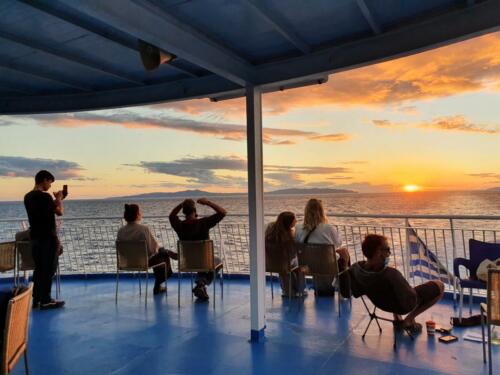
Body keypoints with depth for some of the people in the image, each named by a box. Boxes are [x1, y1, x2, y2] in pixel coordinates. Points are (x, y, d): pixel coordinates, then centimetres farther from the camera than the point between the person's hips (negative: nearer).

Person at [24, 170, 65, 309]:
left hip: (35, 237, 8)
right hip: (48, 238, -8)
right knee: (48, 269, 0)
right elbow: (60, 212, -13)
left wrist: (55, 200, 17)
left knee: (38, 268, 15)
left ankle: (36, 299, 21)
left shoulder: (28, 197, 9)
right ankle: (45, 300, 5)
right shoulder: (45, 196, -17)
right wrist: (59, 199, 2)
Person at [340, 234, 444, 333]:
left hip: (382, 305, 6)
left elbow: (346, 293, -9)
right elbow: (409, 302, -27)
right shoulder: (391, 274, -41)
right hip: (404, 306, -6)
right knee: (439, 286, 11)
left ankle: (397, 318, 32)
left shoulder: (356, 269, -25)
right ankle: (409, 320, 13)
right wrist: (412, 290, -8)